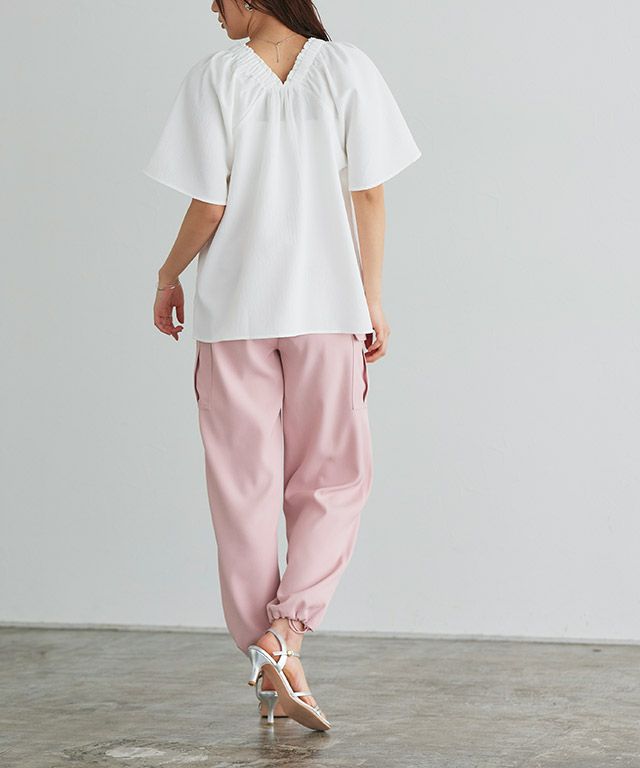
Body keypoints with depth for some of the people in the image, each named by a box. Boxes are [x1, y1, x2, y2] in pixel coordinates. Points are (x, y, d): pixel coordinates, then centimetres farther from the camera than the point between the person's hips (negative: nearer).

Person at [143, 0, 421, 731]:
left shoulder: (215, 76, -6)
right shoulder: (347, 68, -2)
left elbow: (208, 208, -7)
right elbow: (369, 196, -2)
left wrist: (168, 275, 10)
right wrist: (372, 302, 6)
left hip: (232, 309, -1)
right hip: (327, 308, 1)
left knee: (245, 490, 8)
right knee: (333, 483, 13)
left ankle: (272, 670, 13)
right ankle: (286, 629, -5)